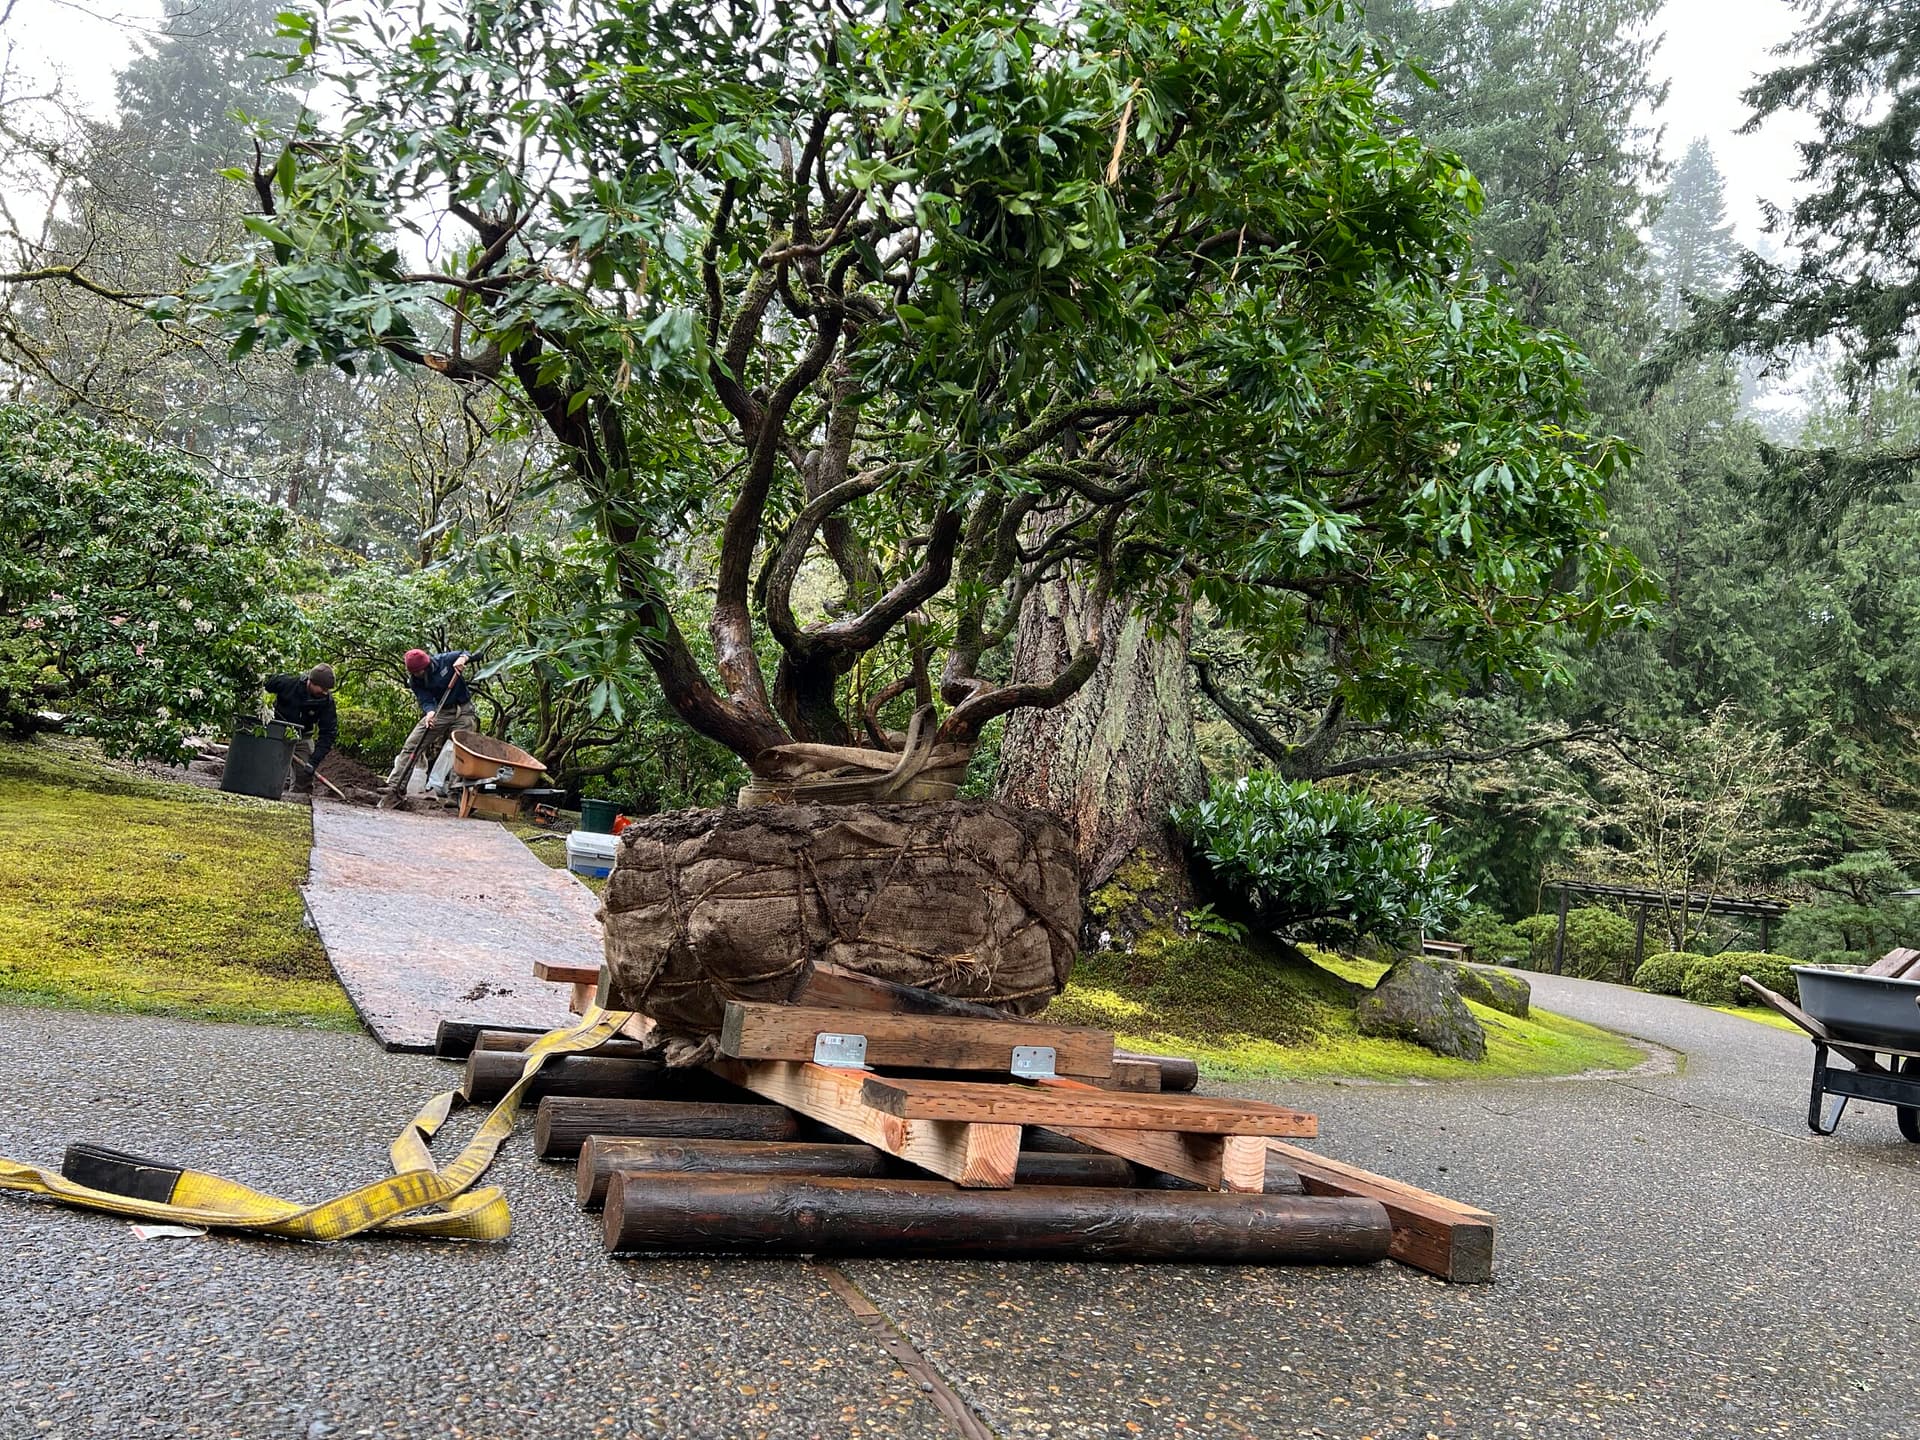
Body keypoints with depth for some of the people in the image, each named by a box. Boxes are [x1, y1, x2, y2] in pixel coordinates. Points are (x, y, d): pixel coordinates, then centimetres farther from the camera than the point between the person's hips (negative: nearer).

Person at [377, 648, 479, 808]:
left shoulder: (444, 660, -11)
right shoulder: (415, 681, -5)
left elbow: (465, 654, 4)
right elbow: (426, 701, -12)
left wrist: (462, 658, -20)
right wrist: (430, 713, -34)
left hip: (464, 712, -2)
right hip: (439, 712, 2)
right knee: (411, 747, -8)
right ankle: (395, 788, -8)